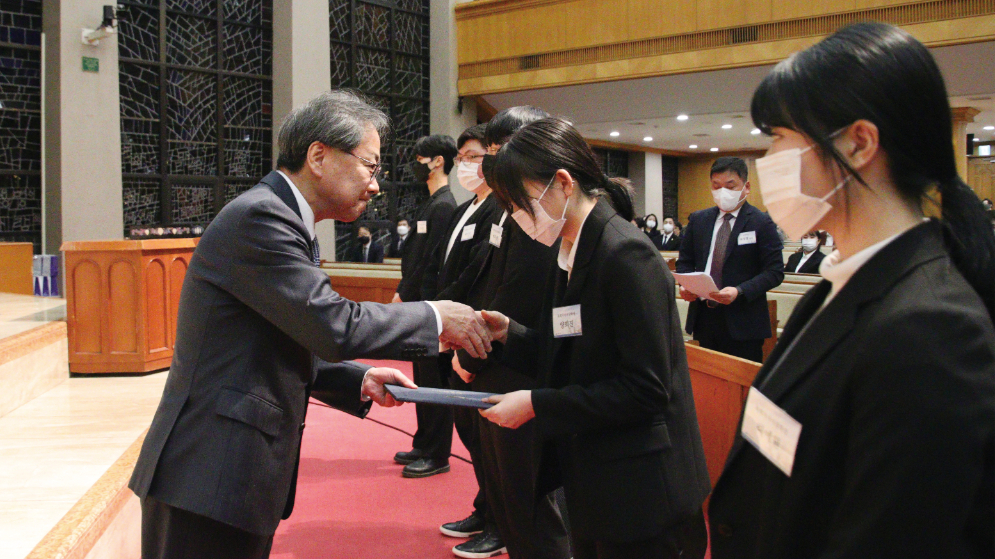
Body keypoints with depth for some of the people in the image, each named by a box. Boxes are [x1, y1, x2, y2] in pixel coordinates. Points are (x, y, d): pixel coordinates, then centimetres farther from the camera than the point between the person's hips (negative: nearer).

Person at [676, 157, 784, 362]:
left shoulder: (762, 223, -4)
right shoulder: (698, 220, 11)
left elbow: (775, 272, -8)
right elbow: (685, 261, 17)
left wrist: (740, 292, -22)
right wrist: (686, 285, -5)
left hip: (743, 323, -4)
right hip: (705, 319, 4)